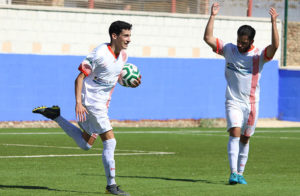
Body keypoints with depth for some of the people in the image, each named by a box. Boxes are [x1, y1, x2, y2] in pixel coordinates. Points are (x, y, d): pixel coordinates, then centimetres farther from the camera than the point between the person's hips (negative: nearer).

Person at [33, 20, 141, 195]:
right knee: (110, 141, -12)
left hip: (102, 103, 9)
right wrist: (78, 103, -25)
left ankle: (54, 115, 26)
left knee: (85, 145, 17)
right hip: (90, 101, -9)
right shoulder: (100, 54, -19)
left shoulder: (123, 55, 5)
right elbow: (80, 78, -17)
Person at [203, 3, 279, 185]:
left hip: (252, 103, 1)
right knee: (235, 134, -17)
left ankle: (240, 173, 20)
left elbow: (275, 46, -24)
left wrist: (274, 23, -32)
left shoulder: (259, 55, -5)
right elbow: (208, 38, -3)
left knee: (245, 139, 8)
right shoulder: (229, 50, 2)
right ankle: (233, 173, -23)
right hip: (233, 102, 0)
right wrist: (213, 16, -11)